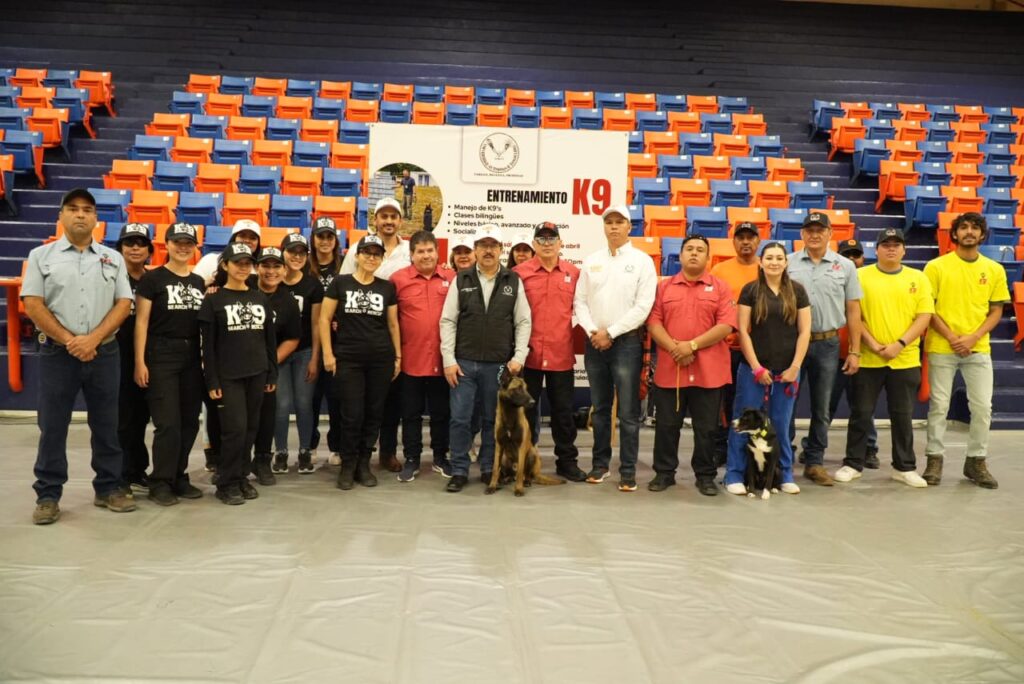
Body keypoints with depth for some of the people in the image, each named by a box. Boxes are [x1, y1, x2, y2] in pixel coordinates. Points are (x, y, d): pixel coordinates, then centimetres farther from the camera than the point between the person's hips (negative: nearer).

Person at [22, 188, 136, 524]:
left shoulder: (113, 258, 9)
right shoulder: (41, 255, 4)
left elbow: (124, 304, 2)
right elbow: (33, 304, -3)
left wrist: (93, 338, -11)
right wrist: (69, 341, -12)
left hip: (104, 353, 2)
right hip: (57, 353, -1)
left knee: (106, 425, 7)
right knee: (52, 427, 3)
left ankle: (108, 488, 18)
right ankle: (48, 496, 11)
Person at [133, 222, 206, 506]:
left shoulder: (199, 282, 14)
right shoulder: (152, 278, -1)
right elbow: (141, 321, -5)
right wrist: (139, 361, -11)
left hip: (192, 356, 5)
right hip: (161, 355, -5)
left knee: (190, 421, 7)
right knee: (168, 423, -7)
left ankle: (178, 477, 19)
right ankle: (160, 482, 4)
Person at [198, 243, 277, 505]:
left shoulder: (261, 298, 11)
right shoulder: (213, 300, -1)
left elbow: (270, 339, 12)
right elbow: (208, 344, -4)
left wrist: (272, 374, 8)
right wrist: (211, 381, -9)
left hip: (257, 373, 4)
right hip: (228, 375, -4)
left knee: (250, 428, 7)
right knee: (235, 428, -8)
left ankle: (242, 476, 20)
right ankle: (227, 483, 5)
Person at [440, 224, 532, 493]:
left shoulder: (514, 281, 4)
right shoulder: (461, 280, 3)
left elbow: (523, 322, 3)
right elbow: (448, 321, 1)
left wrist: (519, 357, -6)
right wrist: (449, 360, -5)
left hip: (499, 365, 0)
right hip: (464, 362, 0)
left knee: (492, 420, 9)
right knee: (460, 419, 1)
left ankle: (489, 469, 22)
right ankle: (459, 471, 13)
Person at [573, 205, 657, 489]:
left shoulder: (642, 261, -1)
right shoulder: (591, 261, 10)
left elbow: (643, 306, -9)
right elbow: (580, 301, 7)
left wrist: (610, 332, -12)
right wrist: (592, 331, -8)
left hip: (626, 342, -4)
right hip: (595, 342, 4)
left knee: (628, 412, -1)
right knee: (600, 408, 12)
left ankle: (628, 470, 7)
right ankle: (600, 463, 23)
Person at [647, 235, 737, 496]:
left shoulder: (720, 287, 4)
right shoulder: (664, 286, 9)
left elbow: (726, 325, -6)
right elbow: (654, 321, 1)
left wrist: (692, 345, -14)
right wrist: (674, 348, -13)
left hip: (708, 370, -1)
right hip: (669, 368, 1)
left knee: (706, 427, 6)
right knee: (666, 424, 8)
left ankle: (705, 475, 19)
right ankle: (664, 472, 21)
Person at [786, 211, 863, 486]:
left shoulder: (845, 266, 4)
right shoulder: (788, 263, 2)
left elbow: (853, 310, 5)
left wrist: (854, 351, 1)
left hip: (827, 344, 1)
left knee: (821, 407, 8)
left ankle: (814, 462, 18)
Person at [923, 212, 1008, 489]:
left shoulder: (994, 270, 6)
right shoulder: (936, 266, -1)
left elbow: (996, 311, 7)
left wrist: (973, 338, -8)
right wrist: (951, 337, -12)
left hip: (978, 349, 2)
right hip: (941, 348, -2)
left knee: (982, 407, 3)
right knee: (939, 406, 2)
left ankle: (976, 461, 16)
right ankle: (934, 459, 12)